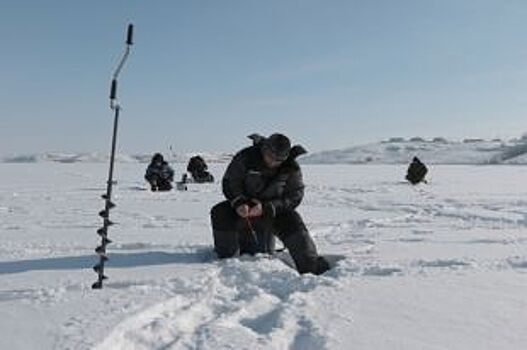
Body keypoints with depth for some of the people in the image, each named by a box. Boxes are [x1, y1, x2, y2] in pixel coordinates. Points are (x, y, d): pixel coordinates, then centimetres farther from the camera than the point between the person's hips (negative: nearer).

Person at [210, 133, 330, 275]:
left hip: (274, 208, 0)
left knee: (292, 222, -25)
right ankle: (227, 259, -6)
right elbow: (229, 182, -14)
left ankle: (312, 265, -15)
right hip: (244, 206, 0)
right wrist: (239, 203, -34)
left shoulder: (291, 169, -15)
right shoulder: (246, 157, -20)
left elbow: (294, 197, -18)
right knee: (220, 214, -24)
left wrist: (266, 207, -32)